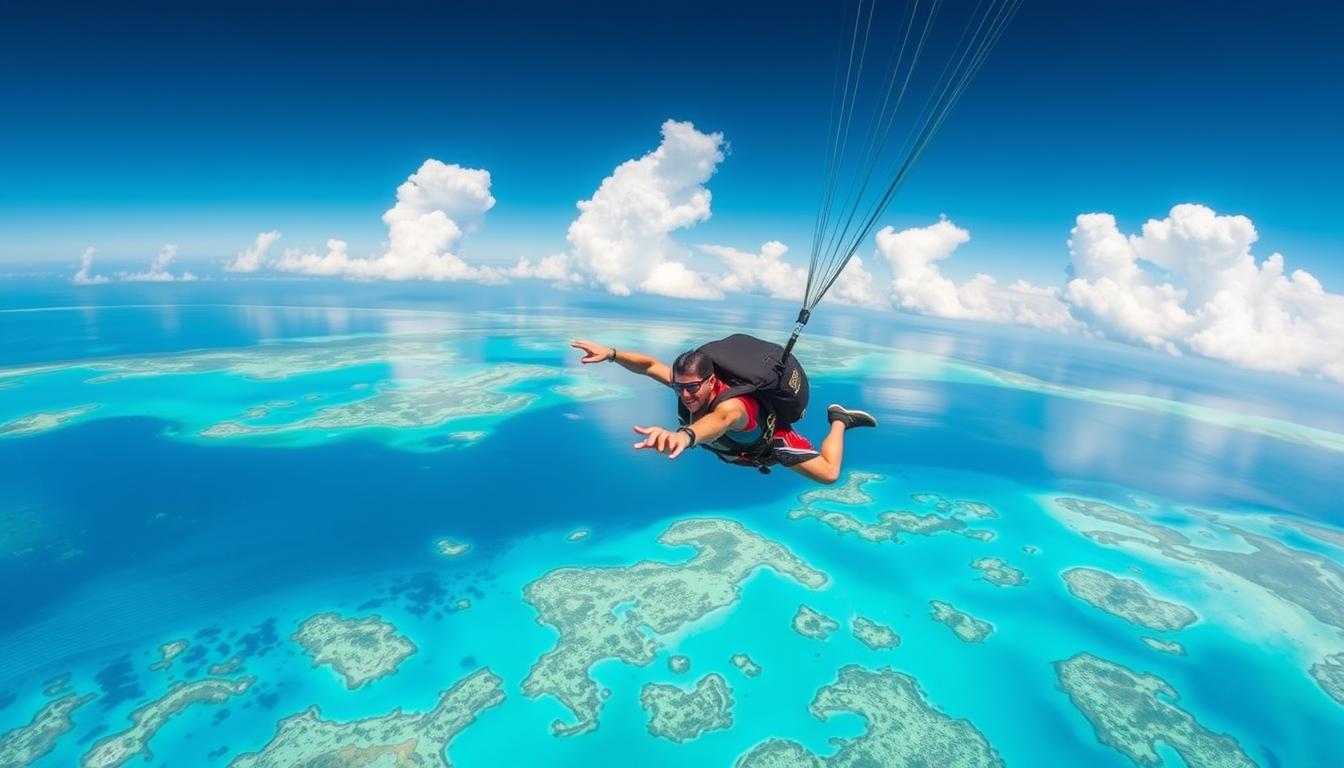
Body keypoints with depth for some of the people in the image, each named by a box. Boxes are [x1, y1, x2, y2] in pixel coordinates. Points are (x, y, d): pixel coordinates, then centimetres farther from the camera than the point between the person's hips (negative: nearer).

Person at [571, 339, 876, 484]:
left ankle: (839, 419, 20)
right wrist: (611, 354, -53)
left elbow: (721, 419, -78)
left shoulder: (732, 405, -54)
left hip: (769, 438, -6)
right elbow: (649, 365, -32)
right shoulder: (686, 383, -32)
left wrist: (685, 435, -102)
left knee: (828, 474, -6)